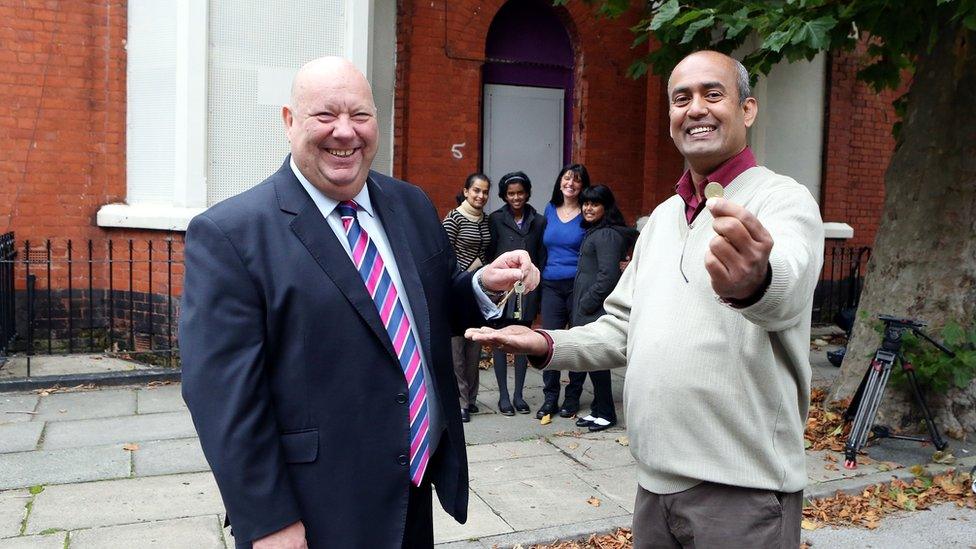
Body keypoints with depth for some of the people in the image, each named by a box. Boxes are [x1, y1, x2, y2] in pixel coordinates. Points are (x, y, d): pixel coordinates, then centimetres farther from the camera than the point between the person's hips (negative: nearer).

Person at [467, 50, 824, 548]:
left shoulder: (783, 199, -8)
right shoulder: (662, 217, 13)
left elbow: (786, 289, -30)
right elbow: (624, 328, 17)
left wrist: (754, 280, -53)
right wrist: (548, 345, 1)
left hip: (742, 489, -6)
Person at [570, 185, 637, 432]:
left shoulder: (607, 234, -14)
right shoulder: (594, 232, 17)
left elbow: (608, 275, -20)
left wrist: (588, 302, -15)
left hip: (596, 310, -10)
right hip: (586, 308, 10)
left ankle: (605, 414, 9)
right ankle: (599, 410, 22)